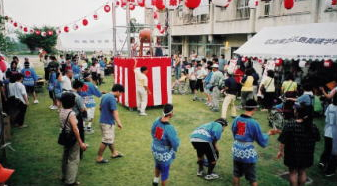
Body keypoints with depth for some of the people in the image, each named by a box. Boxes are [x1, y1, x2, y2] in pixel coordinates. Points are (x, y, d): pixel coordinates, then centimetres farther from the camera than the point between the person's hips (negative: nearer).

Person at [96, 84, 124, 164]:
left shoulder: (105, 96, 9)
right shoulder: (112, 99, -20)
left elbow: (100, 107, 20)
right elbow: (114, 111, -29)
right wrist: (119, 122, -35)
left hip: (103, 120, 10)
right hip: (108, 122, -10)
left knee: (111, 138, 21)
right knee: (106, 140, -1)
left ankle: (114, 153, 35)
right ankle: (99, 158, 6)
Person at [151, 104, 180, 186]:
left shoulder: (156, 121, -13)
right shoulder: (169, 128, -33)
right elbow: (175, 143, -26)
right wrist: (177, 139, -4)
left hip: (155, 150, 7)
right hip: (165, 154, -7)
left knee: (157, 165, 34)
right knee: (165, 172, 15)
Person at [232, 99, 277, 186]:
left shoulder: (236, 119, -2)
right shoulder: (254, 123, -15)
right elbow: (262, 141, -7)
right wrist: (268, 134, 11)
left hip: (237, 150, 5)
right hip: (248, 152, -4)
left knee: (236, 174, 19)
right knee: (252, 178, 10)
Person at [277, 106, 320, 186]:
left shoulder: (289, 125, -18)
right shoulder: (313, 127, -6)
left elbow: (282, 141, -15)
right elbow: (316, 139, 8)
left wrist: (281, 151, -2)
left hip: (292, 154, -3)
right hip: (307, 154, 4)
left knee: (293, 172, 11)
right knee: (302, 172, 19)